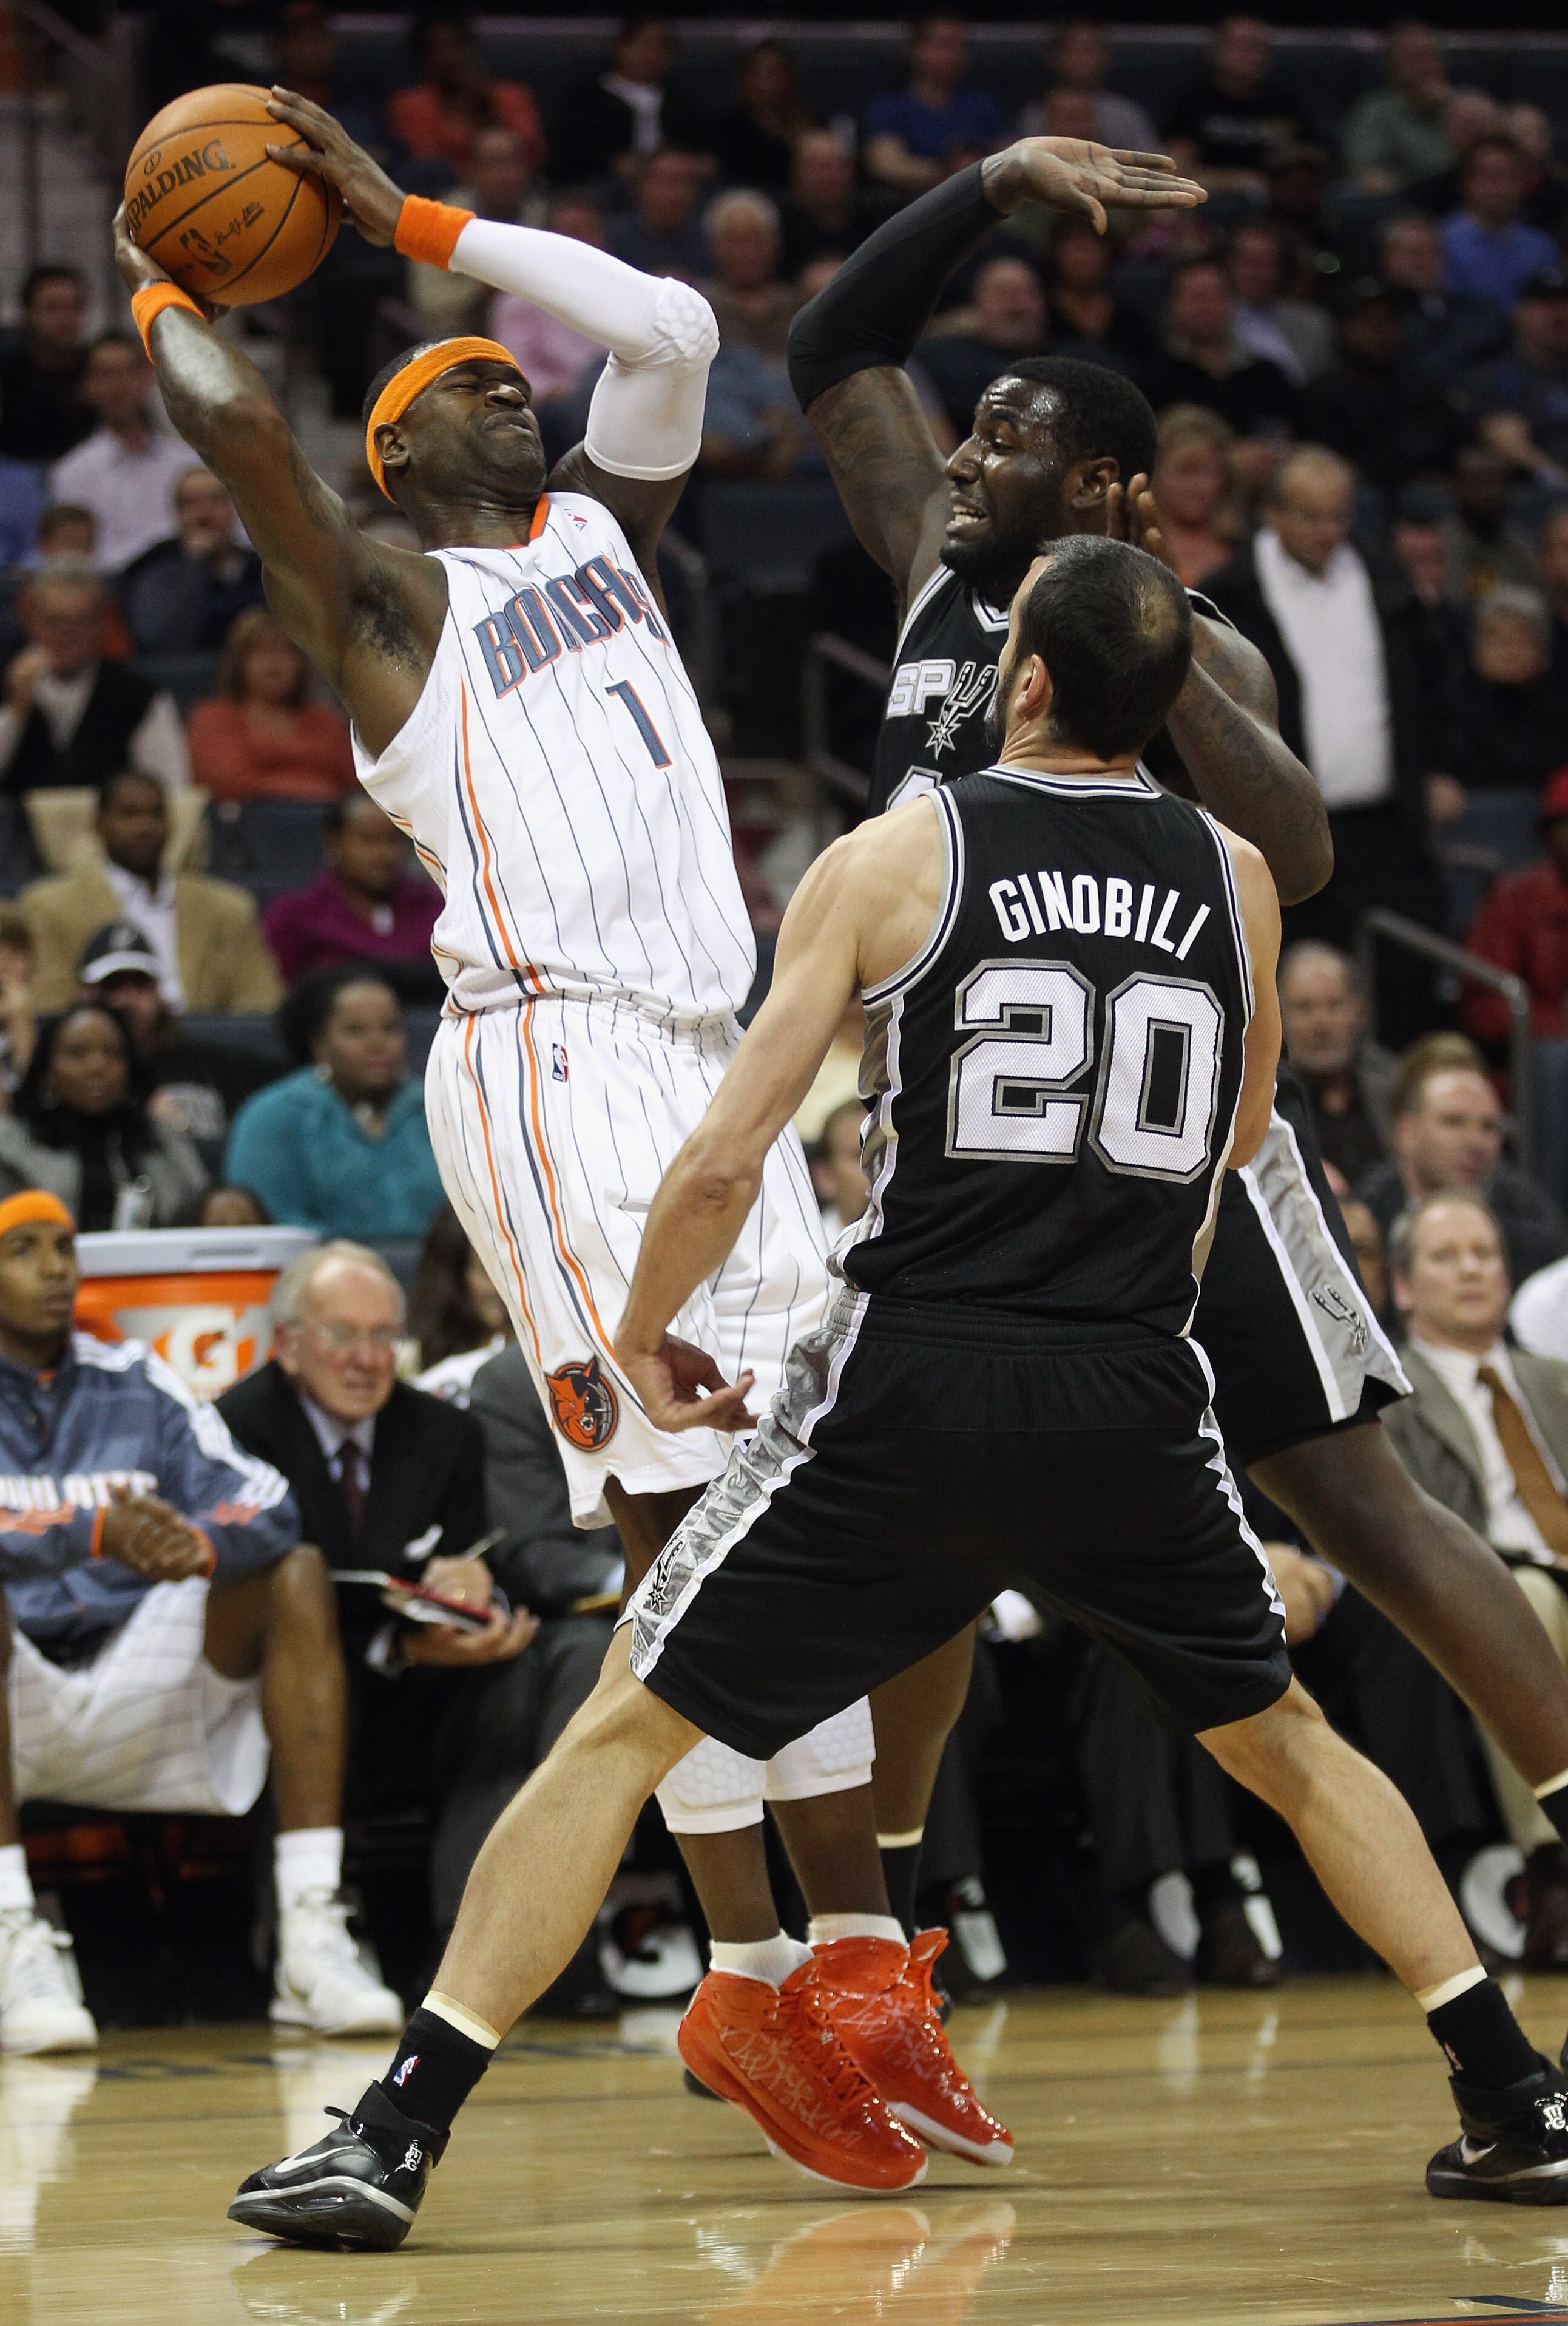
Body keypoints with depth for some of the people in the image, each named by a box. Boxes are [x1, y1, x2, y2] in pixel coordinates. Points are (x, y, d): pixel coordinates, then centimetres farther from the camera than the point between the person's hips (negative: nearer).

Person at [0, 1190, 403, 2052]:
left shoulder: (135, 1382, 12)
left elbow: (266, 1504, -2)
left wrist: (202, 1545, -25)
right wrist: (94, 1535, -34)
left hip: (136, 1705, 4)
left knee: (297, 1575, -12)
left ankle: (310, 1941, -21)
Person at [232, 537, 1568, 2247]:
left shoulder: (896, 856, -2)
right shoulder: (1232, 875, 7)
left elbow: (725, 1158, -4)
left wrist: (643, 1335, 12)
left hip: (917, 1391, -3)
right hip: (1137, 1400, 3)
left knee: (622, 1731, 4)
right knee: (1287, 1741, 25)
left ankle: (397, 2135, -3)